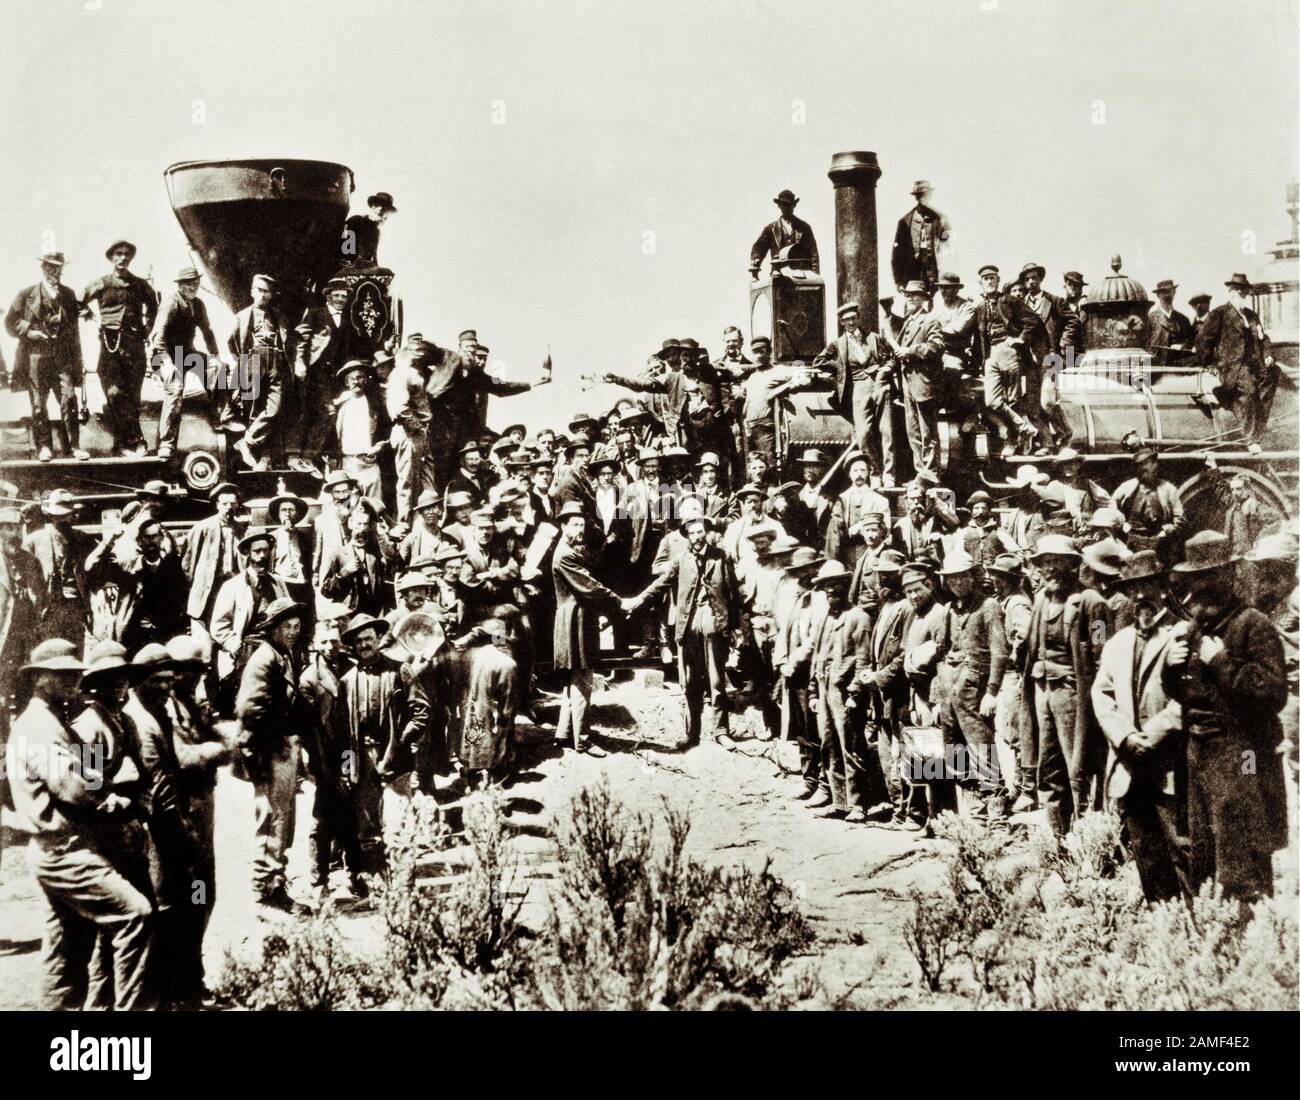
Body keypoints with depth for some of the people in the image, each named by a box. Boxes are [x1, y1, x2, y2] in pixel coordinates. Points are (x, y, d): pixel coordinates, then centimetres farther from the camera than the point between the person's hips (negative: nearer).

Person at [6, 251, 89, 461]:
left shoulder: (68, 295, 13)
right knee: (39, 403, 2)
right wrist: (30, 331, -10)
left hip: (63, 356, 1)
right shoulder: (27, 295, 6)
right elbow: (10, 322, 8)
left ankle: (74, 445, -5)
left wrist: (78, 362, 12)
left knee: (69, 398, -9)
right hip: (36, 355, -1)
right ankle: (43, 446, 10)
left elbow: (74, 328, 14)